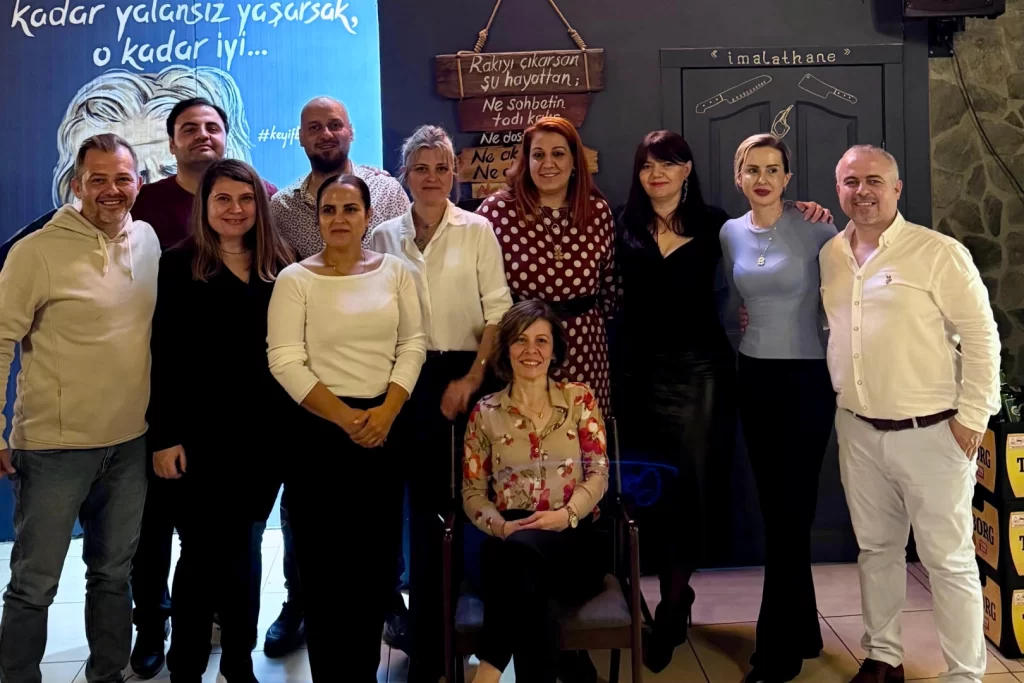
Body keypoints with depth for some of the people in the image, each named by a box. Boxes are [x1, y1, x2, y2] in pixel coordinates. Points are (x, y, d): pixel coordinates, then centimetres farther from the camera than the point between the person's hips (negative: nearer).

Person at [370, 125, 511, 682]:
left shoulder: (478, 230, 1)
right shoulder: (384, 237, 7)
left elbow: (498, 311, -3)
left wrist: (472, 377, -11)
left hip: (468, 373, -1)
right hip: (410, 378, 2)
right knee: (424, 500, 4)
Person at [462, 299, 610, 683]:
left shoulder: (579, 398, 10)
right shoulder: (485, 412, 11)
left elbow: (598, 472, 2)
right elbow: (472, 492, 9)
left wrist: (566, 514, -17)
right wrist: (501, 527, -13)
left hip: (571, 541, 0)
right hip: (508, 544, 1)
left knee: (522, 551, -38)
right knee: (531, 588, -38)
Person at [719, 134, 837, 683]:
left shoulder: (812, 227, -8)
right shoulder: (730, 233, 7)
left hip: (807, 379, -5)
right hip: (754, 378, 5)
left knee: (791, 512, -3)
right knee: (773, 509, 11)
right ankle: (803, 632, 29)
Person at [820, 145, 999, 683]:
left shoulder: (939, 252, -10)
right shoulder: (828, 256, 6)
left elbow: (981, 336, -9)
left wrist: (972, 416, -10)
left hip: (931, 432, -5)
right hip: (857, 430, 5)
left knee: (948, 559, 4)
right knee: (875, 549, 16)